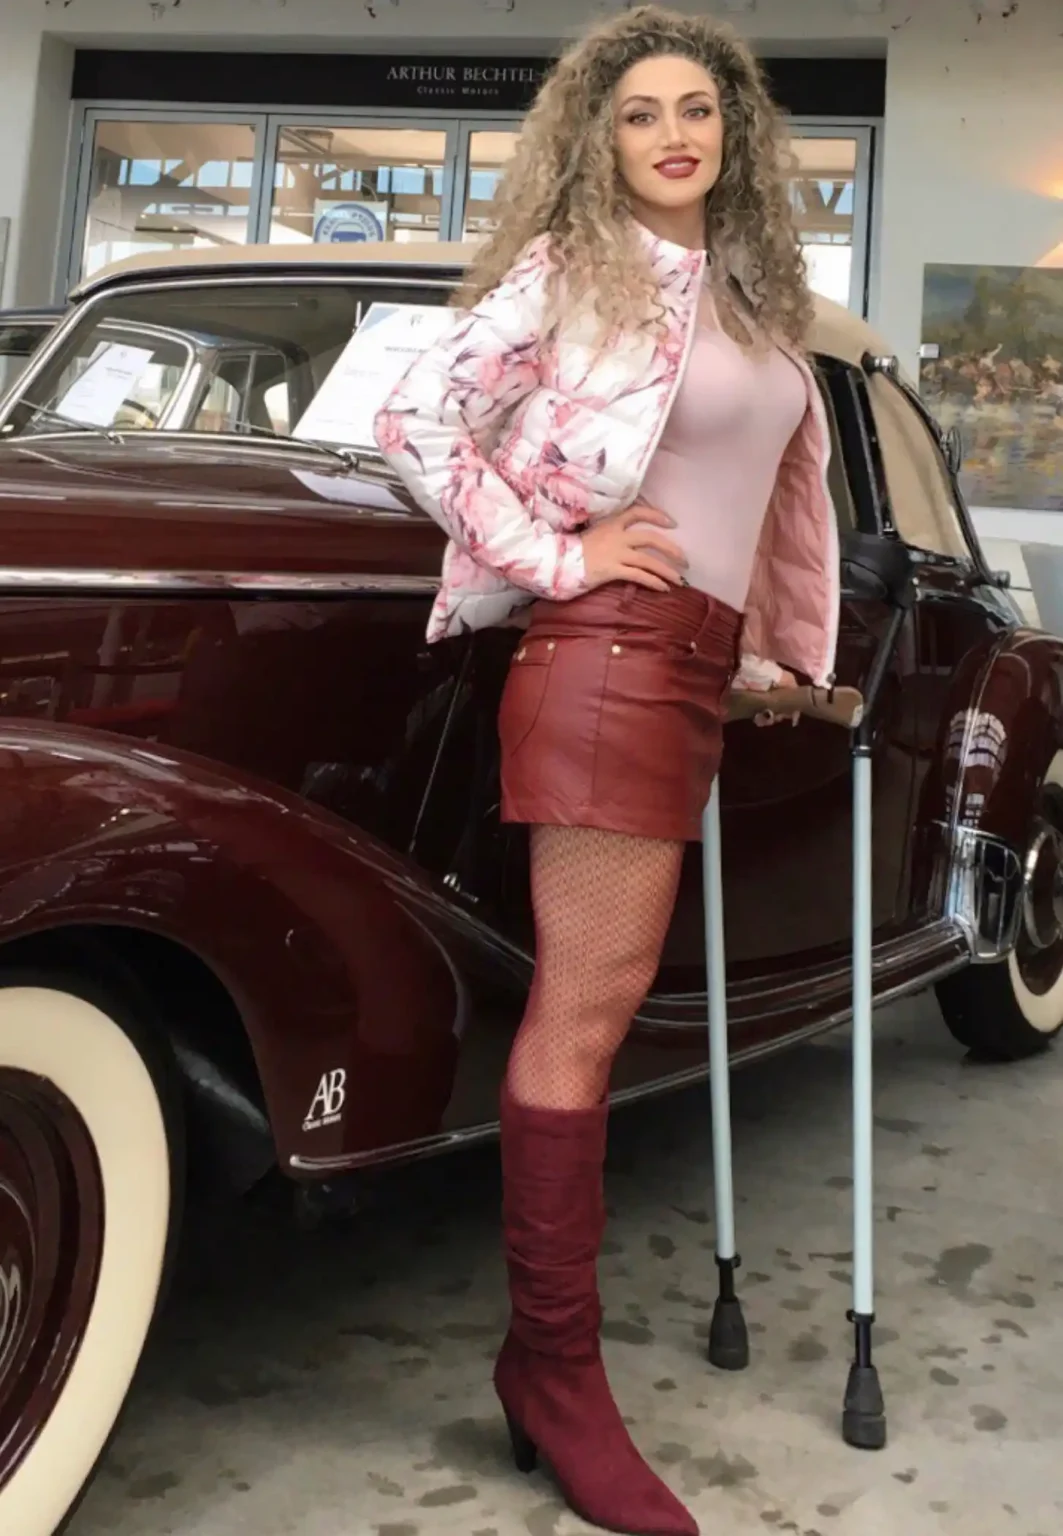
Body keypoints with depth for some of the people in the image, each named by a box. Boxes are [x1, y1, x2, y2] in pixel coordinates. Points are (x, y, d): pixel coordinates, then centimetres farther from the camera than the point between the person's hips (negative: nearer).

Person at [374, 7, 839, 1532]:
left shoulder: (758, 298, 19)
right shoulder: (568, 269, -2)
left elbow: (794, 484, 28)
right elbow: (415, 414, -10)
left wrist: (787, 657, 27)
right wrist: (552, 558, -11)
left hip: (700, 665, 7)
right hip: (610, 647, -7)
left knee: (599, 999, 8)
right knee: (583, 1007, -8)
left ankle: (547, 1333, 17)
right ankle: (557, 1370, 1)